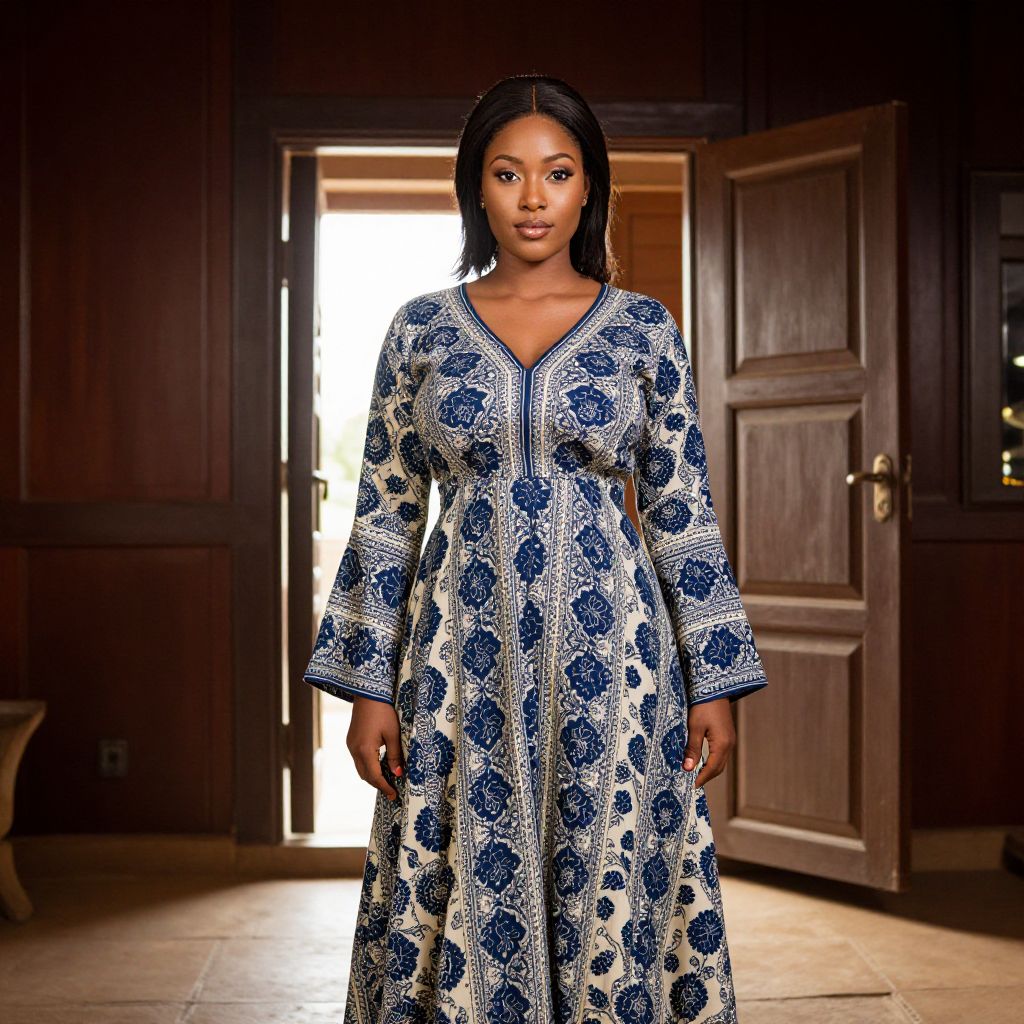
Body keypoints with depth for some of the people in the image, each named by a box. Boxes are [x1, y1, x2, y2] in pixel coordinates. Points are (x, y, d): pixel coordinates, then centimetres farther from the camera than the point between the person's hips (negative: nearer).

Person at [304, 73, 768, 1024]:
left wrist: (714, 681, 0)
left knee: (613, 887, 5)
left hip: (607, 648, 0)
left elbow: (682, 511, 3)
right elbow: (386, 515, 5)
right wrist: (370, 686, 0)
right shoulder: (421, 329, 4)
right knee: (465, 892, 6)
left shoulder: (643, 327, 3)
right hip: (463, 650, 1)